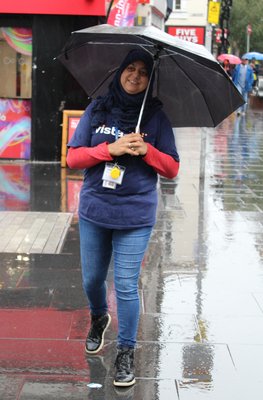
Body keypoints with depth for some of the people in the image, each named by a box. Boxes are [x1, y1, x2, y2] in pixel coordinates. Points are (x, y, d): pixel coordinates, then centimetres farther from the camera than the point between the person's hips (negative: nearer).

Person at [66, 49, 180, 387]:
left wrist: (147, 150, -17)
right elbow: (72, 157, -3)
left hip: (135, 217, -2)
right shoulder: (97, 109, 1)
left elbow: (172, 169, 1)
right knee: (92, 279, 15)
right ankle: (99, 318, 47)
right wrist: (110, 148, -17)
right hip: (93, 211, 2)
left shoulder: (156, 116, 0)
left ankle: (126, 352, 14)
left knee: (126, 286, -3)